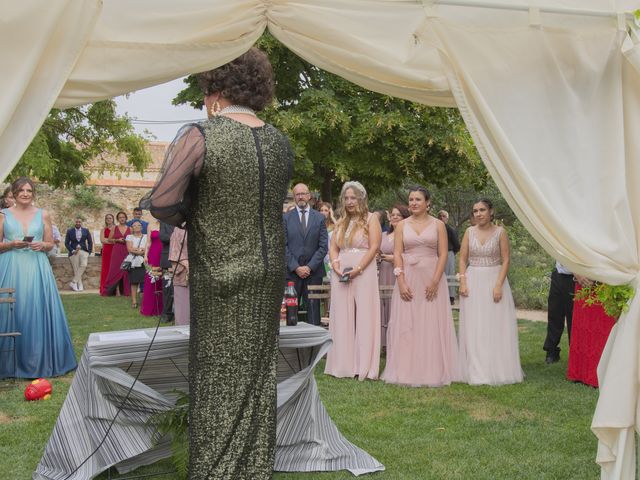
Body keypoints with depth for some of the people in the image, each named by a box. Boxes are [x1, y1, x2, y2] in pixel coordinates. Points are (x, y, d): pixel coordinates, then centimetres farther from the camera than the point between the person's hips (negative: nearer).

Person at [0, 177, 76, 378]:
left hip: (36, 268, 1)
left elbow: (50, 244, 12)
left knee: (37, 312, -1)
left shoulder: (43, 215, 9)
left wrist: (41, 245, -9)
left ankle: (39, 360, 10)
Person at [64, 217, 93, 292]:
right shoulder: (70, 231, 5)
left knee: (83, 265, -23)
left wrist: (89, 252, 2)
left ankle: (73, 282, -18)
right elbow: (66, 243, 4)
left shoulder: (86, 230, 9)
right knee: (76, 270, -6)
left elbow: (90, 242, 12)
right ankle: (80, 285, 0)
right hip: (74, 252, 0)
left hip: (83, 251, 0)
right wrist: (72, 250, -8)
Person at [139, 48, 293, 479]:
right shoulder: (280, 143, 4)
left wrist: (187, 215, 1)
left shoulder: (199, 137, -14)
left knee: (218, 377, 5)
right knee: (259, 373, 14)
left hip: (220, 275, -5)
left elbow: (162, 204, -19)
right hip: (269, 272, 5)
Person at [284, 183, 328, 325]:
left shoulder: (319, 218, 8)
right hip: (292, 271, -1)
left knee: (313, 309, 2)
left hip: (314, 271, 1)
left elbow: (323, 247, 3)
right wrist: (296, 267, -9)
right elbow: (283, 246, 0)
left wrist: (309, 267, -7)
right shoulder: (286, 218, 6)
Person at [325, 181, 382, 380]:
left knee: (364, 317, -5)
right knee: (342, 318, 3)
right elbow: (333, 247, 13)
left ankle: (364, 366, -2)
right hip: (341, 275, 5)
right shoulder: (341, 222, 19)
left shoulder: (370, 219, 3)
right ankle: (344, 364, 7)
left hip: (364, 273, -5)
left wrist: (358, 269, -14)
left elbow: (374, 247, -6)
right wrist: (336, 265, -6)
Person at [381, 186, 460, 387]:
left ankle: (433, 371, 10)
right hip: (407, 278, 1)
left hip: (432, 278, -1)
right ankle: (407, 371, 10)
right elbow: (397, 254, 2)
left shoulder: (438, 225, 4)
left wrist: (435, 281, -12)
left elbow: (443, 255, -1)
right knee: (406, 325, 2)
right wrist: (401, 282, -9)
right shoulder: (402, 225, 8)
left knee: (432, 325, 1)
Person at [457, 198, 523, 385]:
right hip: (473, 281, 2)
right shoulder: (470, 232, 5)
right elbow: (463, 259, 6)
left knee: (496, 326, 1)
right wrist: (463, 282, -5)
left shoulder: (500, 232, -1)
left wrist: (499, 285, -14)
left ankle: (497, 370, 10)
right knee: (474, 328, 3)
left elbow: (505, 260, -4)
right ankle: (476, 372, 10)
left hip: (494, 280, -2)